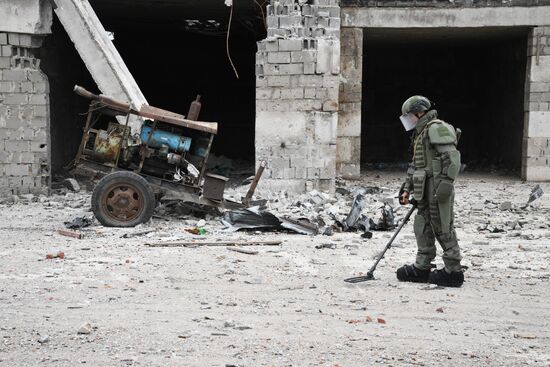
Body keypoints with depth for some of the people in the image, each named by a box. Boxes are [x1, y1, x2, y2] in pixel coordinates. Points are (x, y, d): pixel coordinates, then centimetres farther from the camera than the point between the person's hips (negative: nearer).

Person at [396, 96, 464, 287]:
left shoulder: (437, 128, -10)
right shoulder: (421, 133, 22)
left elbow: (452, 157, -19)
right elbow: (415, 165, 26)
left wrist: (446, 182, -24)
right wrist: (407, 188, 21)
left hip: (438, 188, -10)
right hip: (426, 191, 10)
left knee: (443, 229, -6)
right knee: (423, 227, 13)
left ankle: (454, 271, 0)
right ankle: (422, 268, 21)